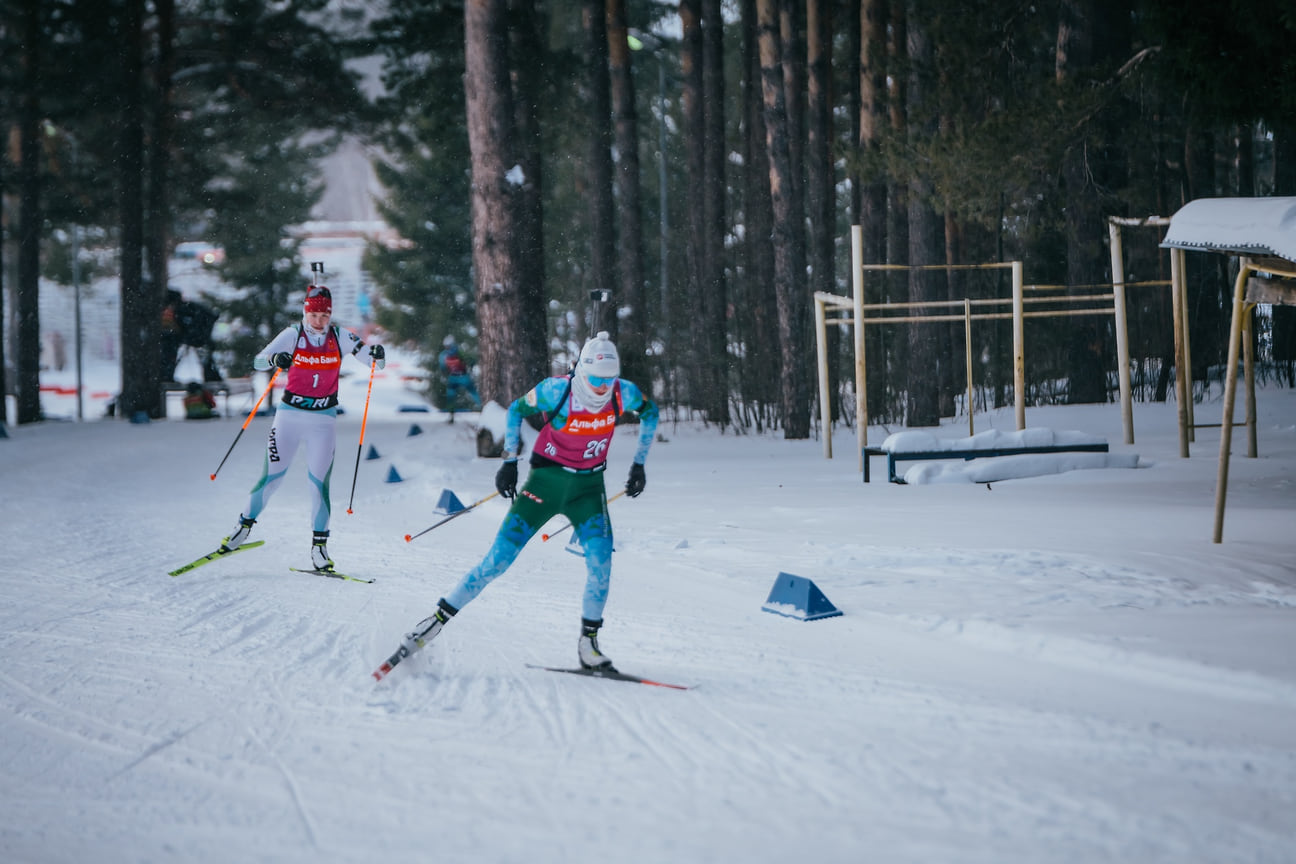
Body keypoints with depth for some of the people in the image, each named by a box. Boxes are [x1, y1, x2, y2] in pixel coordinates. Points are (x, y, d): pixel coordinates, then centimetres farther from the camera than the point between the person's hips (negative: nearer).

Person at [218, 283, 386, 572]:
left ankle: (319, 546, 2)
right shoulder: (293, 335, -6)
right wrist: (275, 360, -35)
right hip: (290, 415, 0)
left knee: (320, 482, -6)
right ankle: (244, 526, 18)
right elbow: (258, 361, -13)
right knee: (271, 477, -1)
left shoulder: (340, 337, -2)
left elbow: (375, 361, -2)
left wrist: (377, 355, -26)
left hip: (324, 420, 1)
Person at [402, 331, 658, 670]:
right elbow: (517, 409, -2)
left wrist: (639, 464, 8)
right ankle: (439, 618, 1)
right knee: (500, 558, -9)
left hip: (588, 485, 2)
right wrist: (509, 461, -4)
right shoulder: (556, 390, -21)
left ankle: (589, 641, -8)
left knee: (600, 554, -21)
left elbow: (649, 413, 10)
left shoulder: (623, 394, -13)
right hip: (546, 478, -2)